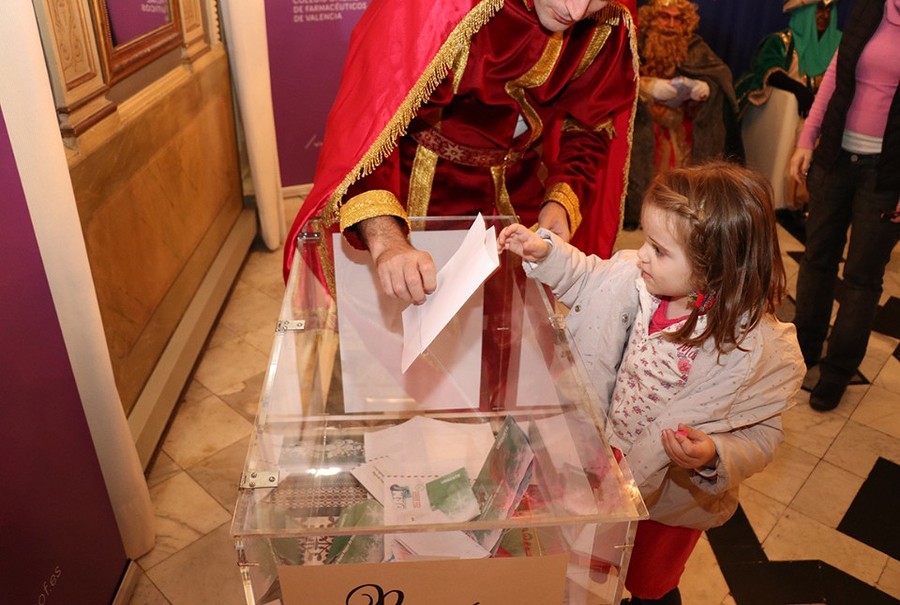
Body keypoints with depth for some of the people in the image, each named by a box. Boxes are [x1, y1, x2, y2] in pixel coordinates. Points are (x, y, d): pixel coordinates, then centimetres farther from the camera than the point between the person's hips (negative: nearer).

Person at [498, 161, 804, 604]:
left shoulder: (761, 349, -31)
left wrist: (714, 458, -39)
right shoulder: (641, 281, -18)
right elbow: (591, 278, 0)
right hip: (613, 469, 5)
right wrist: (545, 252, -14)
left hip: (672, 500, -4)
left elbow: (762, 435, -21)